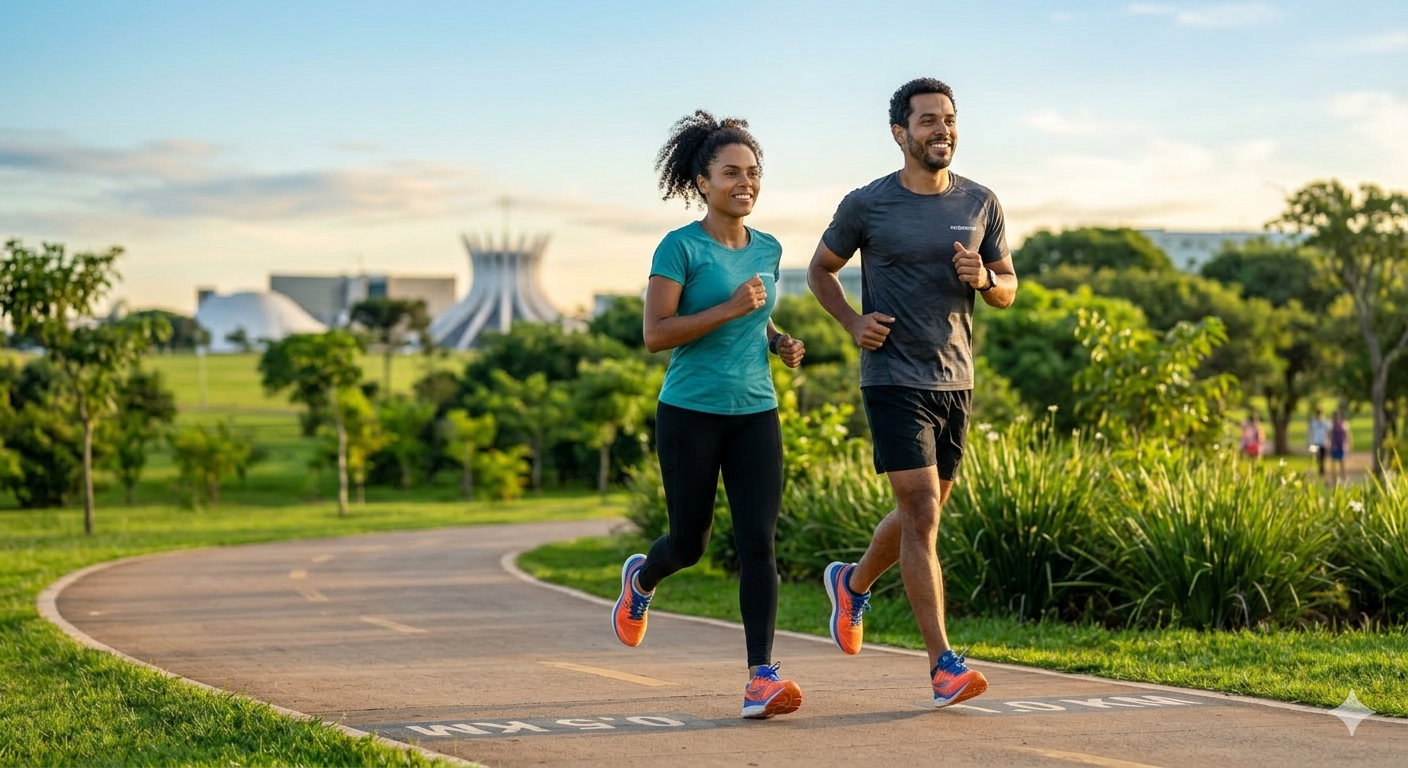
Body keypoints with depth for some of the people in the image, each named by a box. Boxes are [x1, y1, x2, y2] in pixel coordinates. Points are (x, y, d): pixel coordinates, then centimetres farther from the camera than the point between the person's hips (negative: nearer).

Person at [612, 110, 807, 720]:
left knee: (758, 543, -9)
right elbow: (655, 334, -14)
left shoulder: (768, 249, 10)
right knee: (690, 543, 10)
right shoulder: (680, 247, -8)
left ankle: (761, 679, -12)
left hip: (756, 413, 4)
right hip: (690, 413, -4)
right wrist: (729, 309, -21)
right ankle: (642, 580, 45)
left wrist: (779, 343, 6)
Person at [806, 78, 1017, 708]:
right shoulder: (866, 205, -5)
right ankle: (943, 663, -13)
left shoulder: (979, 203, 5)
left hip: (955, 380, 5)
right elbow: (820, 269, 9)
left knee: (923, 513, 17)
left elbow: (1008, 289, 13)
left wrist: (984, 278, -10)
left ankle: (854, 582, 45)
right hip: (894, 381, -5)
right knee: (921, 516, -13)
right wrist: (853, 323, -8)